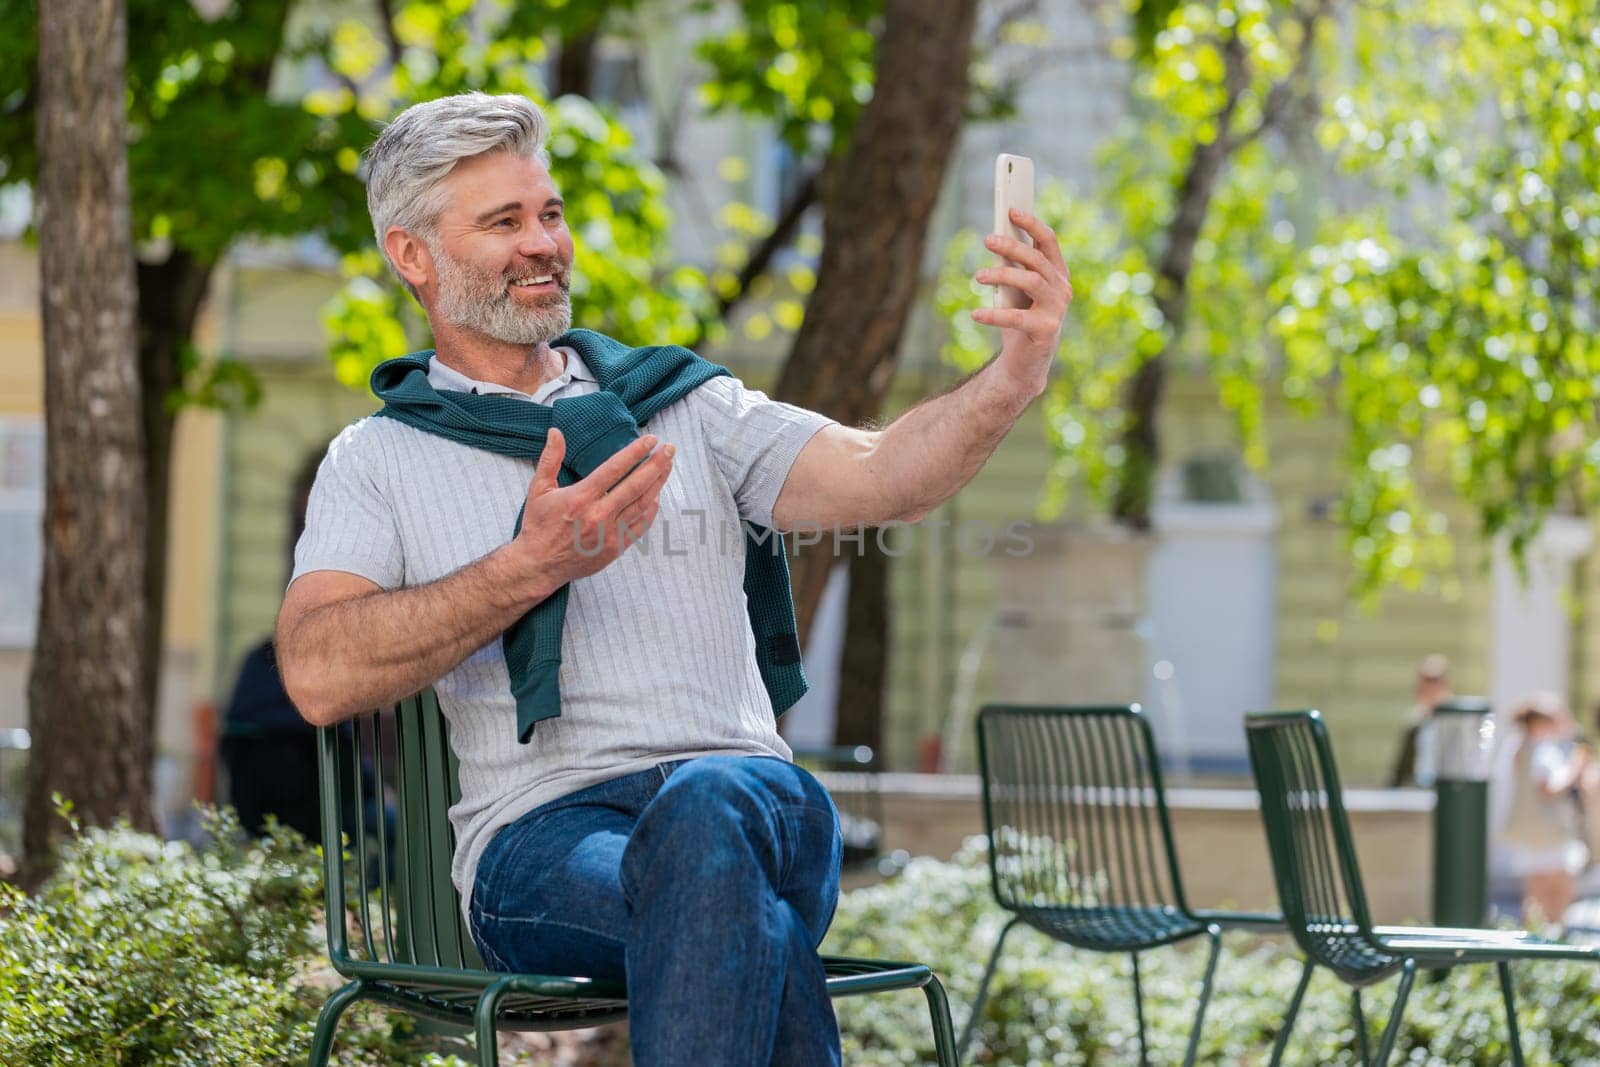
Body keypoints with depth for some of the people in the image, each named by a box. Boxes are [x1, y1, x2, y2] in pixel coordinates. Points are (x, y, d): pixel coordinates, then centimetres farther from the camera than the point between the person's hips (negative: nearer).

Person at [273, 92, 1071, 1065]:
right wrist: (531, 566, -13)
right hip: (542, 835, -2)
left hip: (756, 801, 3)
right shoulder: (379, 461, 15)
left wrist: (1017, 375, -16)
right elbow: (319, 675, -4)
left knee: (706, 804, -38)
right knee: (756, 934, -37)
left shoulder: (685, 404, 22)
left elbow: (884, 477, 4)